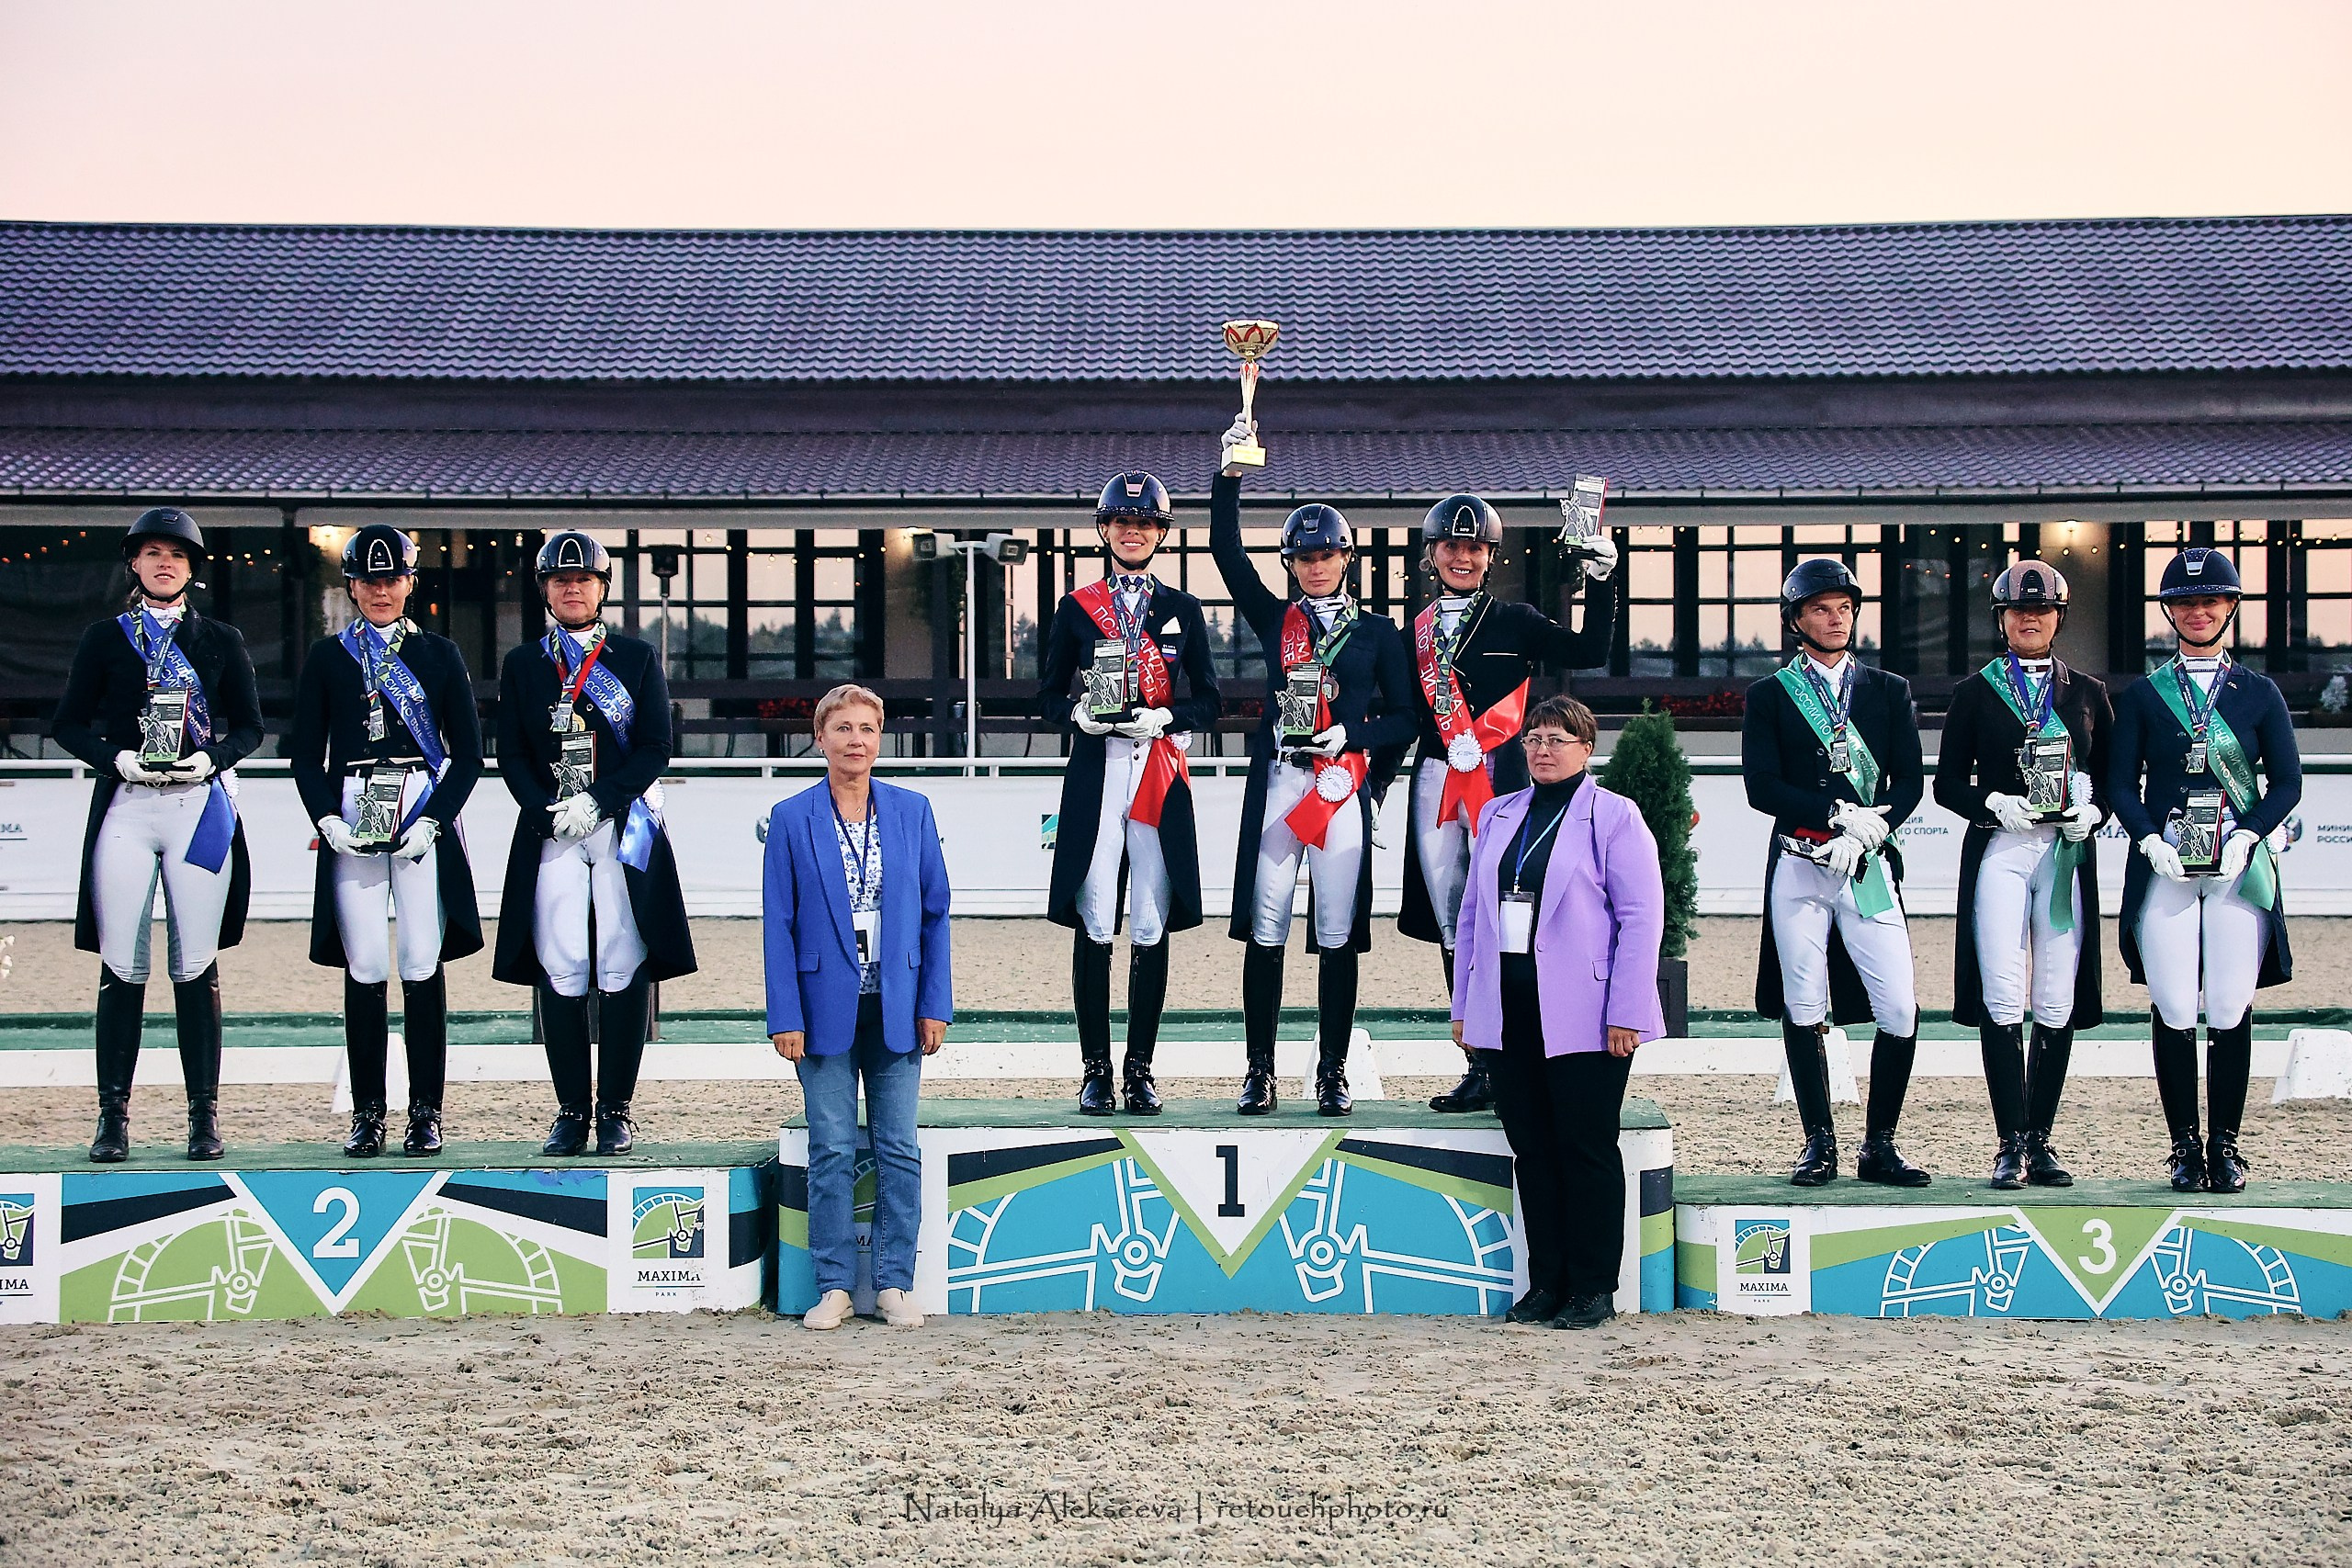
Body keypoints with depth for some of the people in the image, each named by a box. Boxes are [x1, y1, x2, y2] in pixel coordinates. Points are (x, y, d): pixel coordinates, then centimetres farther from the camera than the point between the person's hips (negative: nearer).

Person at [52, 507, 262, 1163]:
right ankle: (114, 1114, 4)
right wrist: (117, 758, -8)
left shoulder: (220, 640, 11)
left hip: (201, 807, 0)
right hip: (125, 807, 0)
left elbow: (249, 727, 12)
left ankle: (204, 1112, 5)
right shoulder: (105, 639, 10)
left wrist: (210, 758, -7)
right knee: (123, 964, -3)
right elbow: (68, 724, 9)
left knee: (196, 964, 0)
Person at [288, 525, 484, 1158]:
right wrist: (328, 820, -6)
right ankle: (367, 1114, 6)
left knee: (423, 966, -3)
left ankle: (426, 1113, 4)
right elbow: (306, 753, 10)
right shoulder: (327, 657, 11)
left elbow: (468, 753, 8)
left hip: (424, 824, 0)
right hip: (352, 823, 1)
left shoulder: (439, 654, 10)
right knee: (364, 969, -2)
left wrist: (432, 820, -6)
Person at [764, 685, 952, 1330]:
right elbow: (778, 923, 0)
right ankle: (834, 1286, 10)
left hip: (896, 1006, 2)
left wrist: (935, 1004, 1)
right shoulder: (791, 818, 1)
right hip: (826, 1005, -1)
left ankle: (894, 1284, 12)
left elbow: (935, 911, 7)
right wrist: (786, 1017, -6)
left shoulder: (912, 811, 5)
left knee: (899, 1150, 3)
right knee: (831, 1151, 1)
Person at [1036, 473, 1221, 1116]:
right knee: (1094, 927, -4)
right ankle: (1095, 1071, 4)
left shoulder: (1182, 610, 12)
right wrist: (1079, 713, -10)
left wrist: (1164, 718, -9)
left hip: (1161, 778, 1)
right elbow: (1049, 696, 11)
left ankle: (1140, 1070, 7)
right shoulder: (1075, 609, 11)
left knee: (1151, 930, -1)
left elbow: (1207, 701, 10)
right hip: (1095, 777, 0)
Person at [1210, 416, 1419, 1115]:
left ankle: (1333, 1074, 7)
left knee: (1338, 936, -1)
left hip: (1343, 786, -1)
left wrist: (1349, 735, -8)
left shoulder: (1377, 632, 11)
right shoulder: (1274, 619, 13)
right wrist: (1232, 471, -4)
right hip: (1277, 785, 1)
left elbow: (1403, 716, 9)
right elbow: (1225, 549, 5)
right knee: (1264, 931, -2)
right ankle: (1259, 1074, 4)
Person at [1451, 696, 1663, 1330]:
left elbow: (1641, 916, -6)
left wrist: (1626, 1013, -12)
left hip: (1583, 1013, -5)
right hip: (1510, 1010, 5)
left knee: (1587, 1148, 0)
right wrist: (1464, 1003, 13)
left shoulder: (1613, 816, -1)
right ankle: (1546, 1282, 16)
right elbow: (1473, 911, 18)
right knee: (1531, 1147, 7)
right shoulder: (1497, 815, 15)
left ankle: (1593, 1289, 8)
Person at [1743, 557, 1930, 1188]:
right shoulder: (1769, 696, 9)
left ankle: (1879, 1146, 4)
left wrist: (1862, 835, -9)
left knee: (1900, 1011, -7)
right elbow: (1762, 787, -1)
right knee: (1803, 1010, 0)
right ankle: (1820, 1143, 10)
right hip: (1798, 868, -1)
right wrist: (1840, 815, -12)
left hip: (1870, 868, 1)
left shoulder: (1890, 691, 14)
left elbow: (1909, 782, 7)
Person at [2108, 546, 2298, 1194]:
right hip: (2164, 868, 0)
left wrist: (2246, 836, -8)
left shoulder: (2260, 692, 12)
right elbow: (2121, 784, 7)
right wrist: (2151, 841, -9)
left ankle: (2225, 1147, 6)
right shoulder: (2142, 694, 11)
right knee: (2174, 1011, -4)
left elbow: (2287, 781, 8)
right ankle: (2185, 1147, 6)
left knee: (2231, 1010, -5)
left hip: (2240, 866, 0)